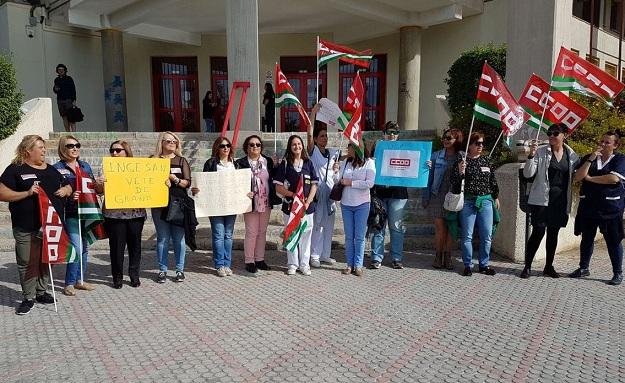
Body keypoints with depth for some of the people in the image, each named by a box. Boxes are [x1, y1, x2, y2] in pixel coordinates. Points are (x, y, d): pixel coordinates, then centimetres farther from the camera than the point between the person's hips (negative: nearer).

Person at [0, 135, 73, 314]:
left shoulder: (51, 170, 15)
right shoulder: (15, 169, -1)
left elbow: (68, 187, 24)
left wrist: (65, 190, 2)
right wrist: (27, 193, -19)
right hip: (26, 228, -5)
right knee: (27, 263, 1)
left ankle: (42, 292, 27)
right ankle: (28, 298, 14)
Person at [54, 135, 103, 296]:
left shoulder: (85, 166, 12)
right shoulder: (57, 168, -3)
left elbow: (93, 187, 14)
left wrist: (100, 186, -7)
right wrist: (69, 196, -22)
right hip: (70, 214, -5)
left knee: (84, 247, 11)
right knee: (76, 248, -10)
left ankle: (80, 280, 25)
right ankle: (69, 284, 6)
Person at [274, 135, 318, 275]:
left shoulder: (308, 163, 7)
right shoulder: (284, 164, 0)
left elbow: (314, 184, 5)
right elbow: (278, 187, -3)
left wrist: (308, 202, -7)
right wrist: (293, 195, -14)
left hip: (307, 206, 2)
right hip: (290, 205, -1)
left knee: (306, 235, 6)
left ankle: (304, 264, 18)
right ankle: (292, 264, 18)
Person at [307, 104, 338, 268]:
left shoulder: (333, 153, 13)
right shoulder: (312, 151, -2)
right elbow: (309, 134, -14)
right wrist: (314, 113, -15)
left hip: (330, 192, 6)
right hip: (317, 191, -5)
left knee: (328, 225, 10)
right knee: (316, 225, -3)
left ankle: (325, 254, 21)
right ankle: (314, 256, 6)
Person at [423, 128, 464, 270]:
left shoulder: (463, 157, 1)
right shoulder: (436, 155, 4)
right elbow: (429, 177, 6)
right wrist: (425, 197, 5)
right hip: (437, 196, 0)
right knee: (440, 227, 2)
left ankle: (447, 257, 20)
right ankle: (438, 256, 16)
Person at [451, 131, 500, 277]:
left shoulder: (487, 161, 11)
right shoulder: (461, 162, -1)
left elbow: (493, 181, 19)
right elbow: (454, 183, -4)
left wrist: (496, 197, 21)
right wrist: (460, 172, -21)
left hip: (486, 201, 4)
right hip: (468, 202, -3)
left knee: (487, 236, 5)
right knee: (467, 236, 1)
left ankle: (484, 265, 19)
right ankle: (468, 265, 13)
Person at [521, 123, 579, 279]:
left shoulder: (572, 155, 6)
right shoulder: (541, 152, -4)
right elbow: (527, 174, -8)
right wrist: (531, 155, -20)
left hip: (560, 200, 4)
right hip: (541, 199, -4)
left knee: (553, 233, 12)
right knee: (538, 232, -6)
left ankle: (549, 266, 24)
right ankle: (527, 266, 5)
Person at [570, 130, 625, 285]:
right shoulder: (588, 158, 11)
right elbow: (578, 177, -2)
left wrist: (590, 178, -7)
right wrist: (591, 159, -9)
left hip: (610, 207, -4)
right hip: (588, 206, 4)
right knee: (587, 239, 12)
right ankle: (584, 268, 26)